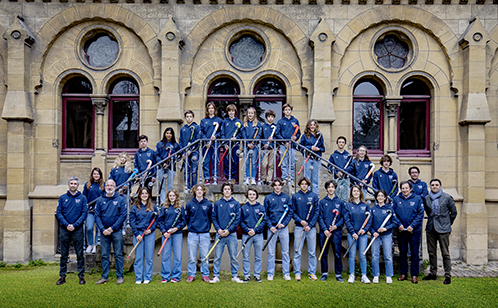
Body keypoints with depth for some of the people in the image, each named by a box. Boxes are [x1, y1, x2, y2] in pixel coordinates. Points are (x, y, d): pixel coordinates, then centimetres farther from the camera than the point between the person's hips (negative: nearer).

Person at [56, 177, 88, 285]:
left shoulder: (82, 198, 3)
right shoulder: (62, 198, 8)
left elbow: (84, 213, -3)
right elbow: (59, 213, 3)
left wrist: (74, 225, -12)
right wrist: (66, 225, -10)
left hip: (78, 229, -1)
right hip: (64, 229, 2)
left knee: (80, 254, 2)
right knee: (64, 255, 8)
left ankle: (81, 276, 10)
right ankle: (62, 276, 17)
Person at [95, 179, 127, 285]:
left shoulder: (120, 199, 1)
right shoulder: (100, 200, 8)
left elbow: (123, 215, -5)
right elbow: (97, 216, 5)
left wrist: (112, 228, -12)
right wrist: (102, 229, -8)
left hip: (116, 231, -2)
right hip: (104, 232, 3)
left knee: (118, 255, 2)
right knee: (104, 255, 8)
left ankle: (119, 276, 10)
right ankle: (105, 277, 15)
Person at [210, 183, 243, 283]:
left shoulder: (236, 204, 6)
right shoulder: (217, 203, 10)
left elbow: (237, 219, -1)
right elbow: (214, 218, 7)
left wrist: (229, 230, -10)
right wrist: (218, 229, -8)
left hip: (231, 234, -1)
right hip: (220, 233, 1)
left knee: (233, 256, 5)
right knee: (217, 256, 3)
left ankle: (235, 275, 16)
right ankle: (215, 276, 11)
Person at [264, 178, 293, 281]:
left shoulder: (287, 197, 9)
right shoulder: (268, 198, 7)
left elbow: (290, 212, 6)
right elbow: (265, 214, 5)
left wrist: (284, 223, -8)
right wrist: (270, 226, -7)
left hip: (284, 227, 1)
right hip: (272, 227, -1)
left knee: (285, 252, 4)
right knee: (271, 252, 2)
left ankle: (286, 273, 13)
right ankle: (270, 274, 11)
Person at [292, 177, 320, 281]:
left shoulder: (314, 196, 7)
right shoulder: (295, 196, 7)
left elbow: (316, 212, 3)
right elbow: (293, 212, 5)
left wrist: (310, 225, -7)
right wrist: (300, 221, -11)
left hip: (311, 227, 0)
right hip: (299, 227, 0)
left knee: (312, 252, 5)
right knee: (297, 252, 1)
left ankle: (312, 272, 15)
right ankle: (297, 272, 10)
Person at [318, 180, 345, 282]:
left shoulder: (340, 202, 8)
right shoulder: (322, 202, 7)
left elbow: (343, 217, 5)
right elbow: (320, 217, 2)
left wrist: (337, 226, -10)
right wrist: (324, 229, -10)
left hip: (336, 231, 0)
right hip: (324, 231, 1)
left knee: (337, 254, 1)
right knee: (324, 253, 6)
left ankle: (339, 274, 12)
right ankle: (324, 273, 18)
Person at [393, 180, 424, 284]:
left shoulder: (417, 199, -1)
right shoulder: (396, 199, 3)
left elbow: (420, 214, -4)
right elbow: (393, 214, 4)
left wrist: (412, 226, -13)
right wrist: (399, 224, -9)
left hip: (415, 231, -2)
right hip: (401, 230, 2)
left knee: (414, 253, 4)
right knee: (402, 252, 10)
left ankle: (414, 274, 13)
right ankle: (403, 273, 20)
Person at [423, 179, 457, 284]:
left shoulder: (447, 197, -3)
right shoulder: (426, 198, 7)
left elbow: (454, 212, 5)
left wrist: (448, 224, 5)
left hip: (443, 229, -4)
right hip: (430, 228, 4)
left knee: (445, 253, -2)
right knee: (431, 252, 11)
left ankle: (448, 276, 7)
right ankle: (433, 273, 21)